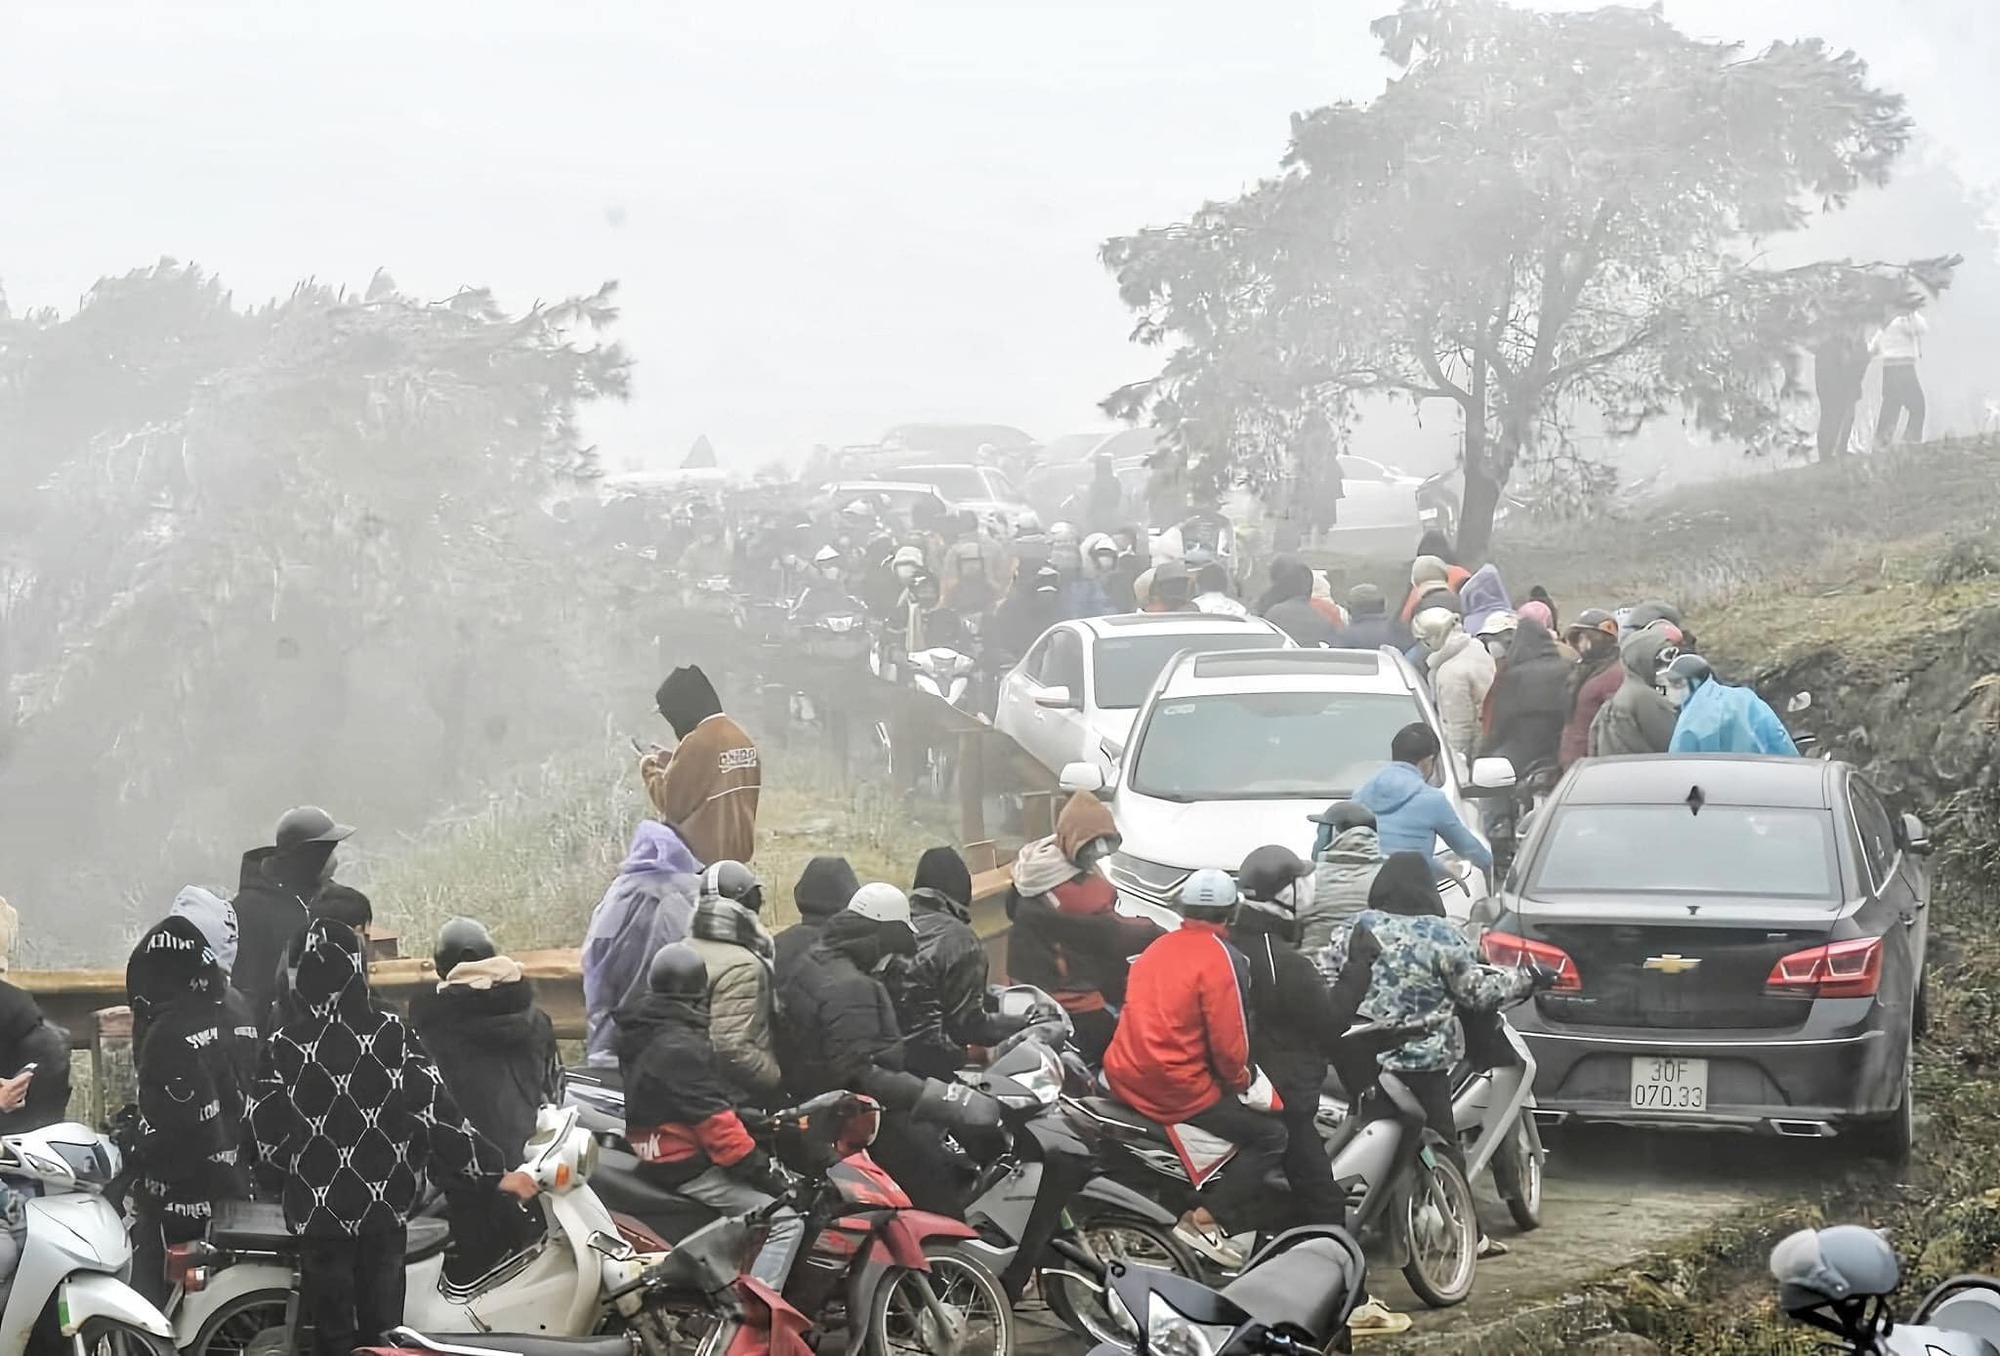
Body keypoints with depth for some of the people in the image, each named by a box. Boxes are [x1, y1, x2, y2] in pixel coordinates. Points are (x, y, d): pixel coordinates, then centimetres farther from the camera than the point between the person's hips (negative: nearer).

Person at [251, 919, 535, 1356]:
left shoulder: (283, 1046, -9)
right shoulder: (391, 1034, -9)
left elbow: (265, 1133, -5)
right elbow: (436, 1111, -11)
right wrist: (494, 1171, -7)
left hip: (318, 1210, -1)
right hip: (386, 1206, 1)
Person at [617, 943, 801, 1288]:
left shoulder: (644, 1036, 12)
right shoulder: (679, 1048, -20)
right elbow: (714, 1121, -22)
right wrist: (761, 1168, -17)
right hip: (691, 1169, -10)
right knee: (785, 1221, -17)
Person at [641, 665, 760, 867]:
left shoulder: (697, 744, -19)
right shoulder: (740, 737, 6)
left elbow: (672, 804, -15)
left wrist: (651, 772, 1)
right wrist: (671, 764, 15)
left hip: (704, 854, -8)